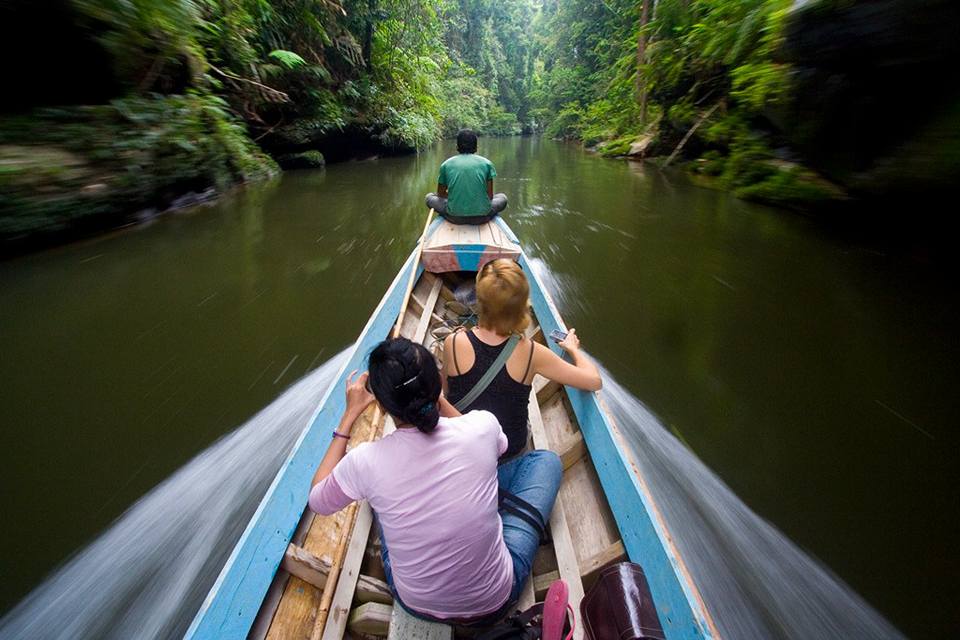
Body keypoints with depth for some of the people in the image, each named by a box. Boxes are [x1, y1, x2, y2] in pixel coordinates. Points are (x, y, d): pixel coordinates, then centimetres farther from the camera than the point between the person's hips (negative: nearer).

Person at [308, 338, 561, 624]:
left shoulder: (365, 461, -27)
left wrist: (350, 415, -5)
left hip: (416, 605, 1)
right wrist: (435, 396, 2)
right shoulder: (483, 425, -26)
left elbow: (317, 501, -2)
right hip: (496, 602, 0)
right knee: (547, 459, 12)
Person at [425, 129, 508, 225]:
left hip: (455, 217, 0)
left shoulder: (446, 164, 6)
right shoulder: (486, 163, 4)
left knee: (429, 197, 26)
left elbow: (441, 194, 17)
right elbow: (490, 196, 8)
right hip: (481, 217, 1)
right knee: (502, 197, 29)